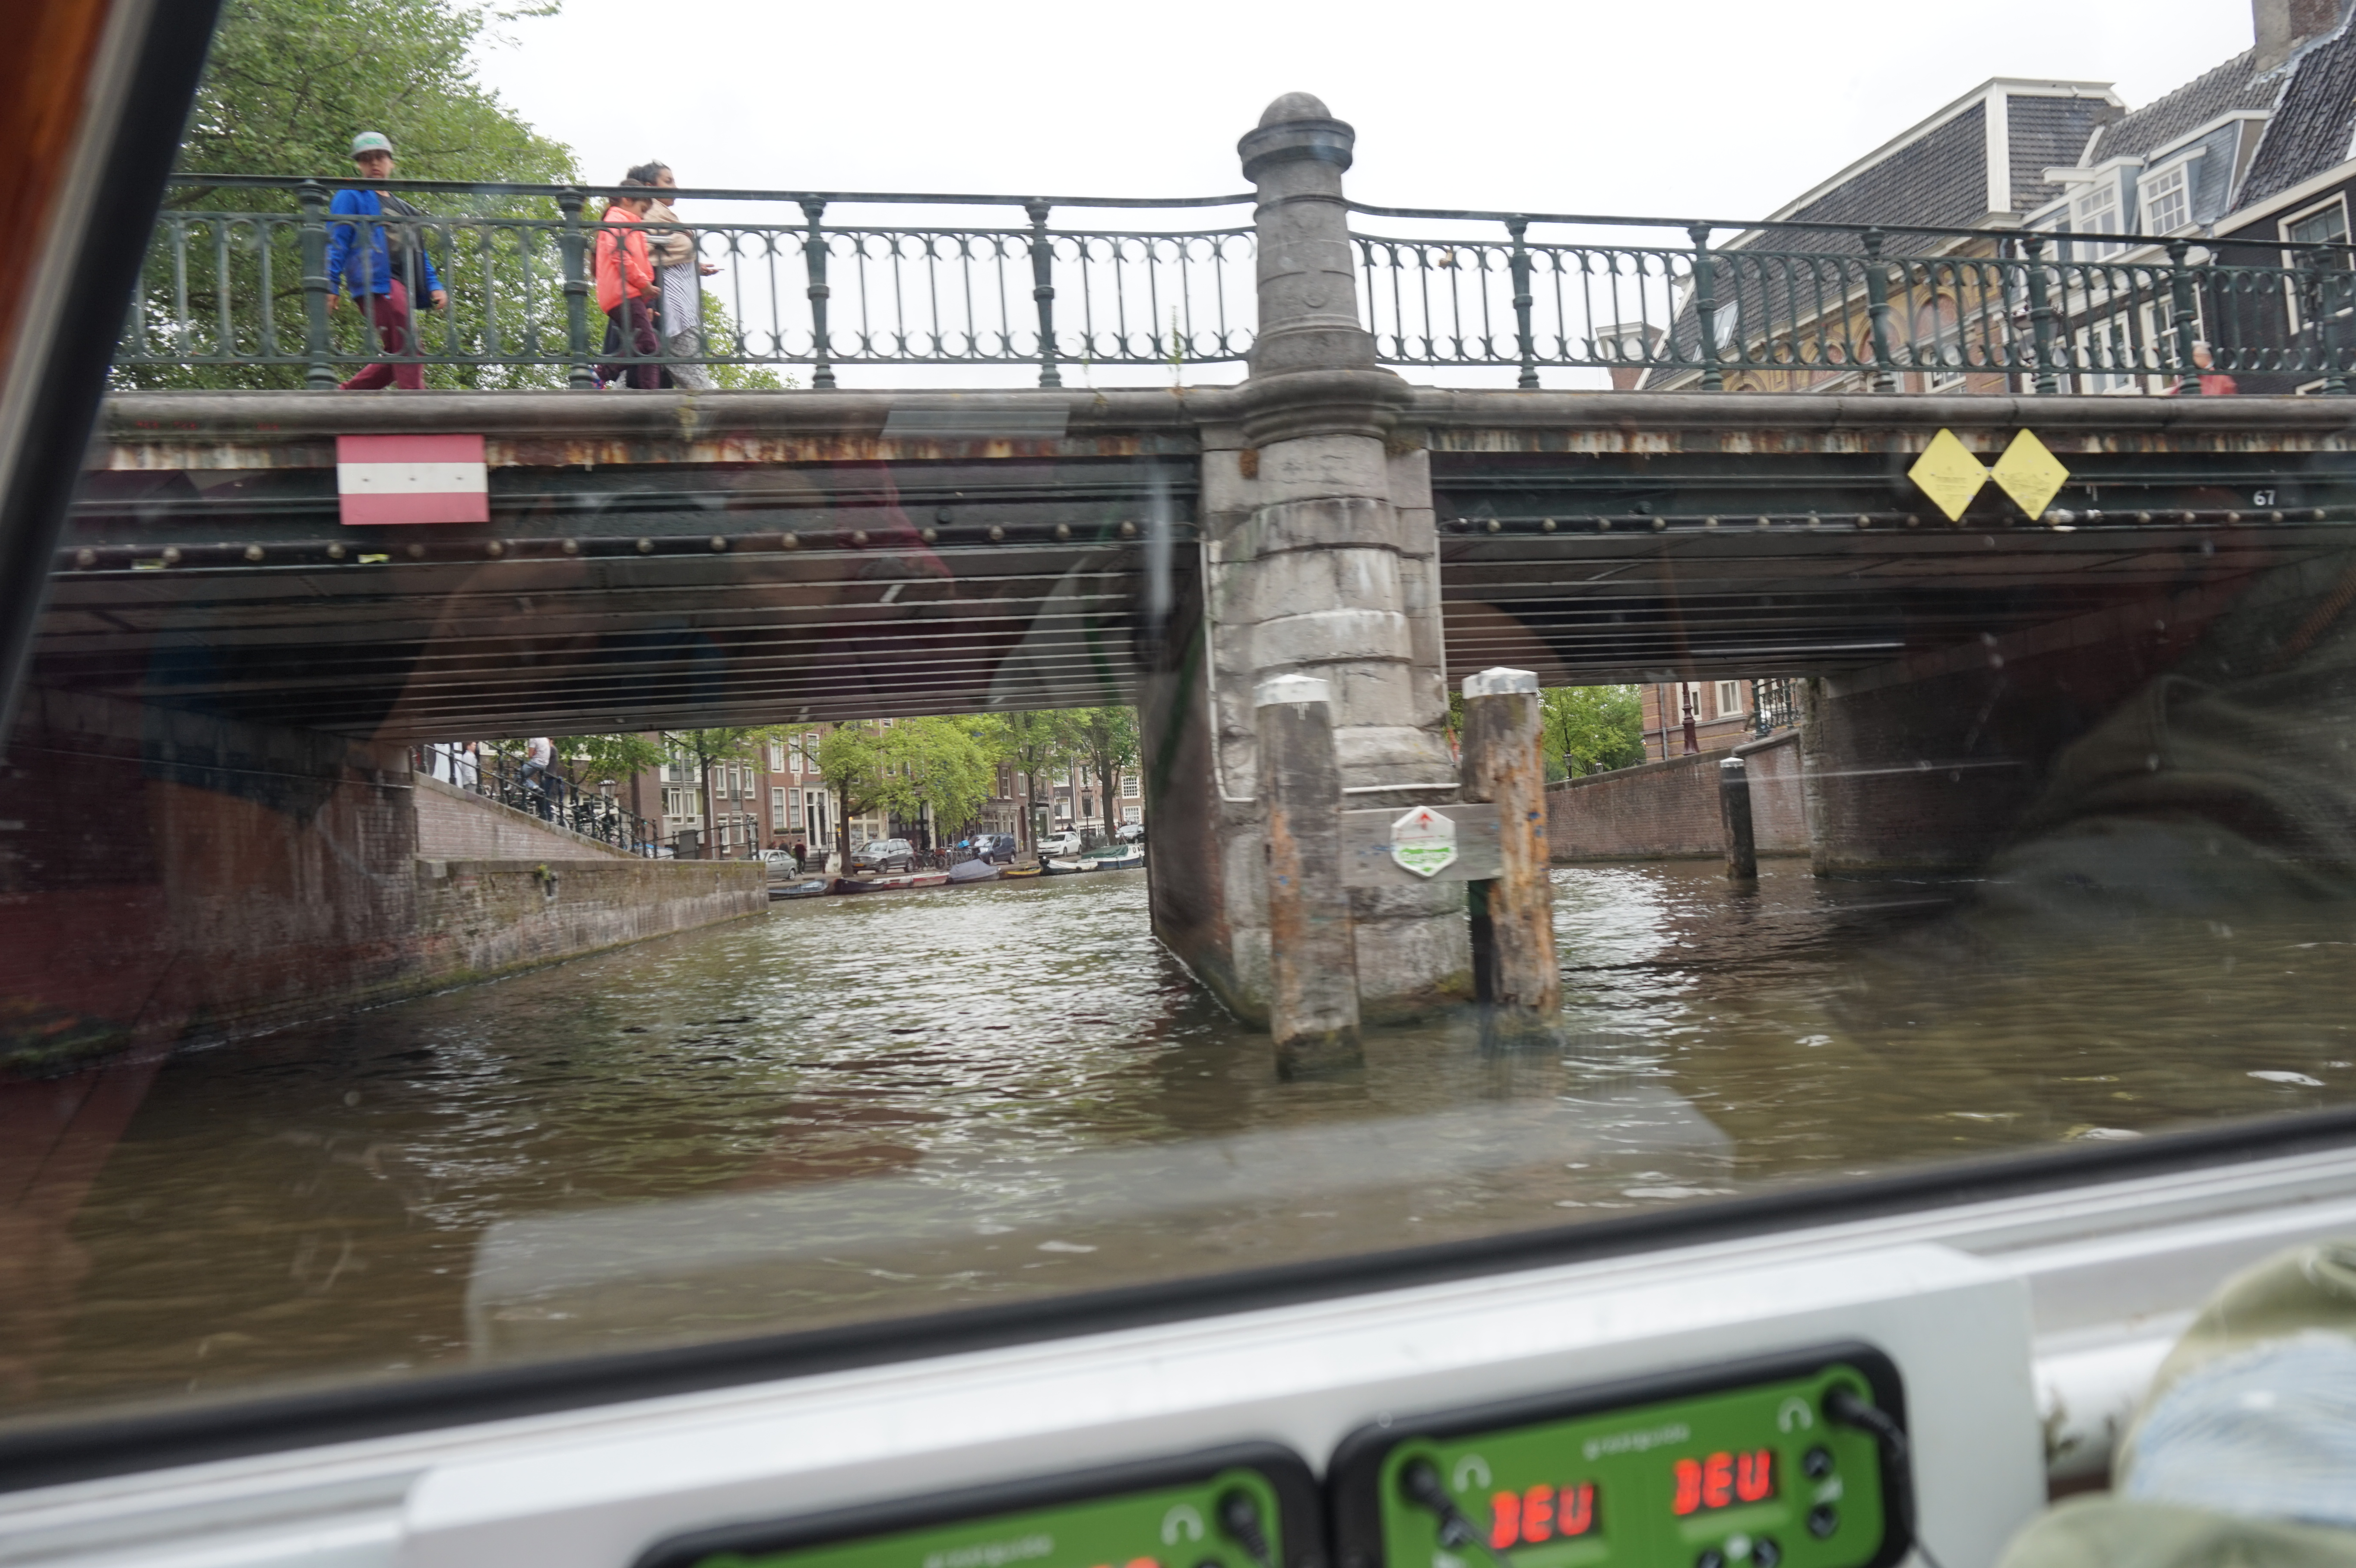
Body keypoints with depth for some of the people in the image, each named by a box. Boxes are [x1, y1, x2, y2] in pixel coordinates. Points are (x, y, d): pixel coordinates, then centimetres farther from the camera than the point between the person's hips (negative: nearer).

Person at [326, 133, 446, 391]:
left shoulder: (402, 207, 30)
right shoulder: (351, 197, 9)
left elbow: (417, 251, 28)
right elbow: (336, 242, 1)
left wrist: (434, 285, 13)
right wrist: (331, 286, -9)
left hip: (400, 286, 7)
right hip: (377, 282, -7)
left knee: (398, 357, 4)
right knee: (406, 349, -18)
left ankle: (339, 398, 12)